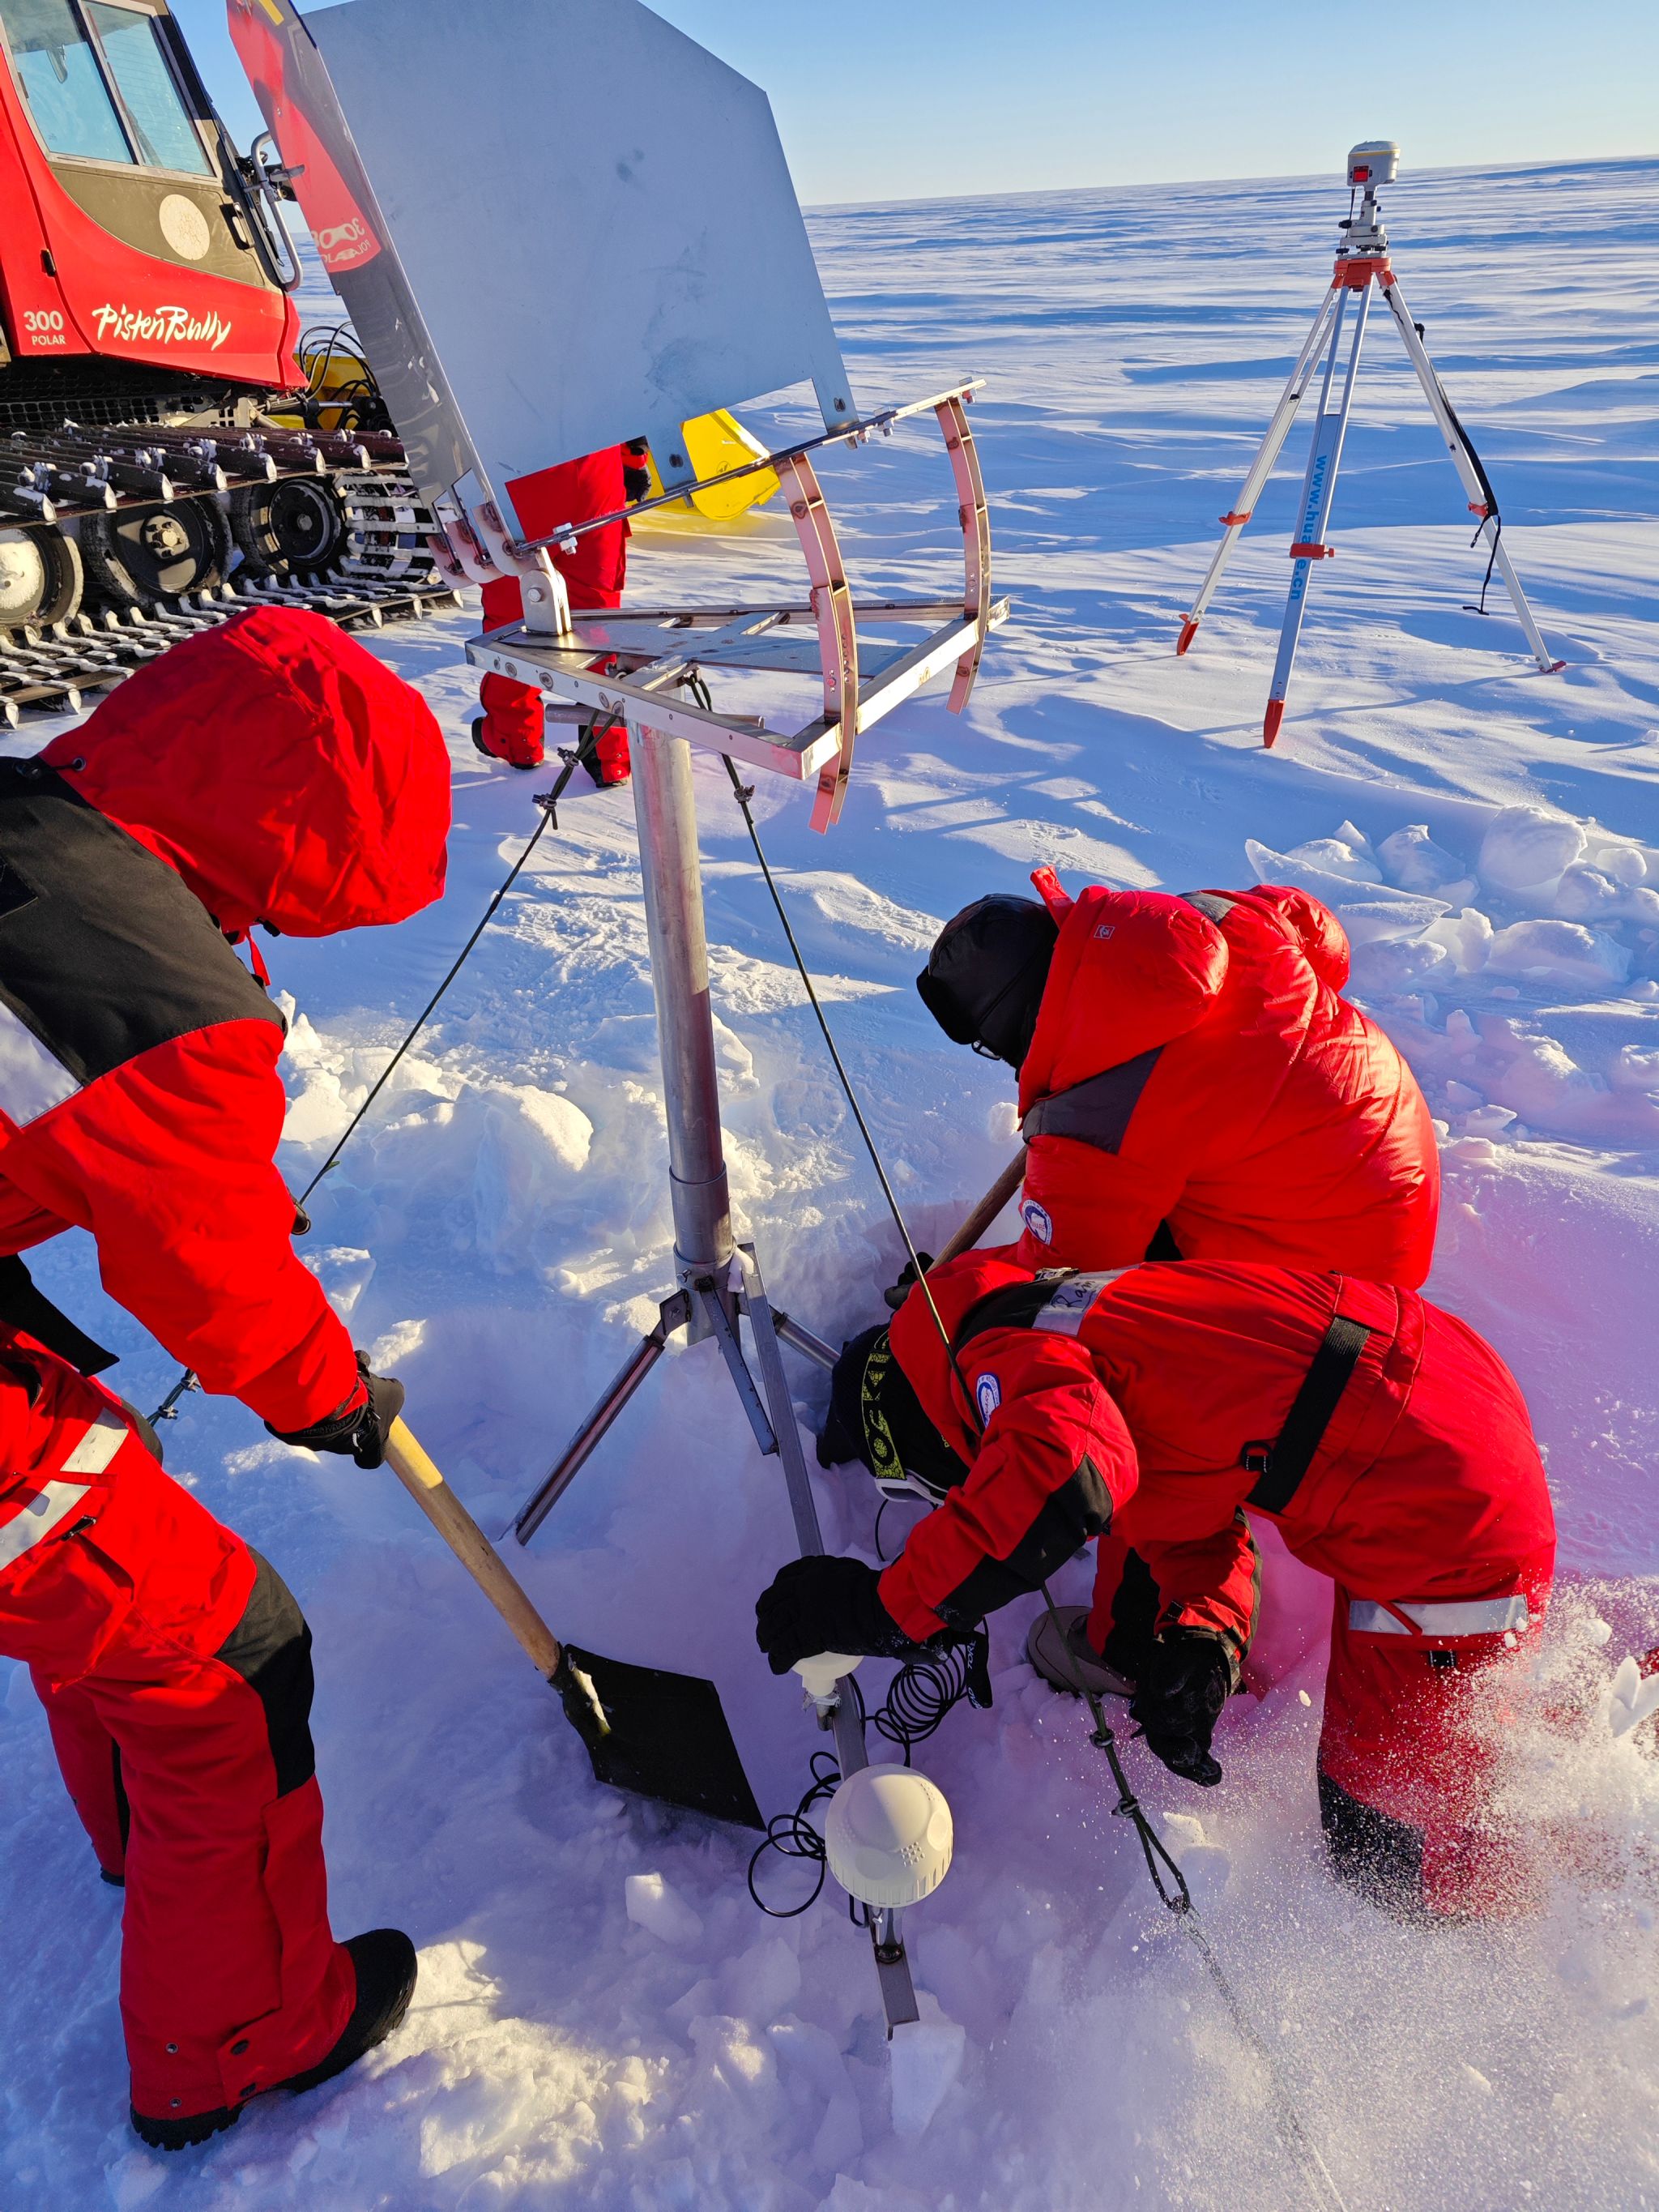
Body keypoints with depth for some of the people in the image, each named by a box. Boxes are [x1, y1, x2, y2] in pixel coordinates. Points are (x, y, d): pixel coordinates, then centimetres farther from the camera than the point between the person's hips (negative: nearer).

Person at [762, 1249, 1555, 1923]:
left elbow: (1061, 1476, -38)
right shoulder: (1051, 1312, 14)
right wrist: (1197, 1635, -3)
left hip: (1447, 1517, -10)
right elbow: (1199, 1494, 14)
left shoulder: (1003, 1351, -15)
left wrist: (884, 1607, -27)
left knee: (1385, 1850, 6)